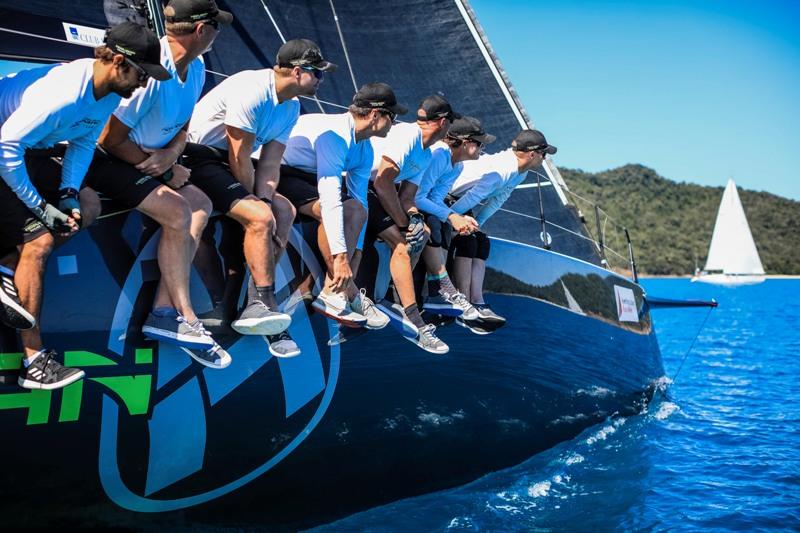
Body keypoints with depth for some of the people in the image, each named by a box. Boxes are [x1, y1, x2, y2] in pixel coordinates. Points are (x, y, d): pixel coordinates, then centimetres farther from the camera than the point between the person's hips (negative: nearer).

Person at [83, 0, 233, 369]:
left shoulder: (196, 69, 1)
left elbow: (182, 126, 11)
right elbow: (112, 140, -22)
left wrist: (171, 154, -12)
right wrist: (164, 170, -13)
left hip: (151, 158, 9)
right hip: (102, 158, -9)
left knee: (200, 206, -5)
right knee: (177, 212, -22)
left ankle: (163, 311, -10)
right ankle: (185, 320, -13)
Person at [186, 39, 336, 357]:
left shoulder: (291, 106, 7)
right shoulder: (252, 91, -22)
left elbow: (270, 163, 2)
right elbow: (239, 160, -20)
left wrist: (262, 201, -12)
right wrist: (256, 204, -10)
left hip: (225, 163, 10)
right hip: (198, 157, -10)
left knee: (283, 212, 0)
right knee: (259, 217, -25)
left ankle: (255, 306, -4)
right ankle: (266, 307, -18)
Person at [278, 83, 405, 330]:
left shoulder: (364, 149, 3)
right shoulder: (335, 134, -27)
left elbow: (359, 200, 3)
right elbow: (329, 198, -35)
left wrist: (354, 252, -4)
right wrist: (340, 256, -37)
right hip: (276, 173, -10)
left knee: (355, 210, -6)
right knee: (327, 210, -30)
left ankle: (331, 293, -10)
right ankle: (349, 295, -19)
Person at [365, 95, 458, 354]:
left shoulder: (426, 156, 15)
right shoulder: (407, 134, -15)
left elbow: (406, 197, 9)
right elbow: (383, 181, -22)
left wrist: (414, 218, -13)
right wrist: (403, 222, -15)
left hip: (374, 193, 10)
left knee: (422, 233, 10)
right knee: (401, 244, -20)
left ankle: (399, 299, 8)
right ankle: (414, 323, -21)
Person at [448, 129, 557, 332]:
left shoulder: (520, 173, 1)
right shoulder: (502, 170, -31)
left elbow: (497, 200, 3)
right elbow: (473, 196, -33)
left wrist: (476, 224, -4)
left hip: (462, 204, 10)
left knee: (481, 243, 0)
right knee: (467, 241, -21)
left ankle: (476, 303, -8)